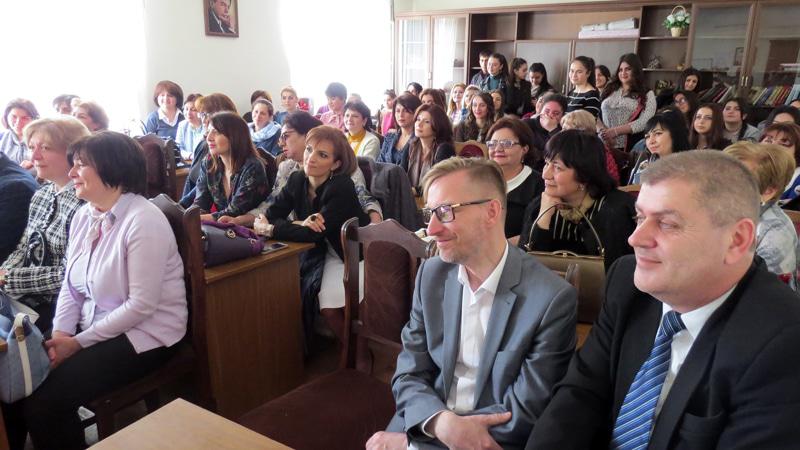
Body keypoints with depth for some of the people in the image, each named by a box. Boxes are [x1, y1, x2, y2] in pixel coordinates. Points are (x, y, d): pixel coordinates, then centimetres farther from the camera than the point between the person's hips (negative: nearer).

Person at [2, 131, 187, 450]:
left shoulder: (143, 221, -21)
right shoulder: (83, 215, 6)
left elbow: (142, 305, -22)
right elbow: (71, 284, 10)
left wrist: (79, 343, -16)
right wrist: (60, 332, -7)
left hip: (143, 335, -7)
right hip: (93, 325, 8)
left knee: (44, 400, -16)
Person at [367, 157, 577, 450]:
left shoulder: (553, 298, -16)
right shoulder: (432, 274, -1)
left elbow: (524, 412, -14)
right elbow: (409, 374, 1)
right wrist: (441, 422, -20)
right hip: (427, 426, 5)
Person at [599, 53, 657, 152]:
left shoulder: (647, 94, 6)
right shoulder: (609, 90, 16)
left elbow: (644, 122, -8)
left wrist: (615, 131, -18)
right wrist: (603, 131, -13)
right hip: (603, 145, 2)